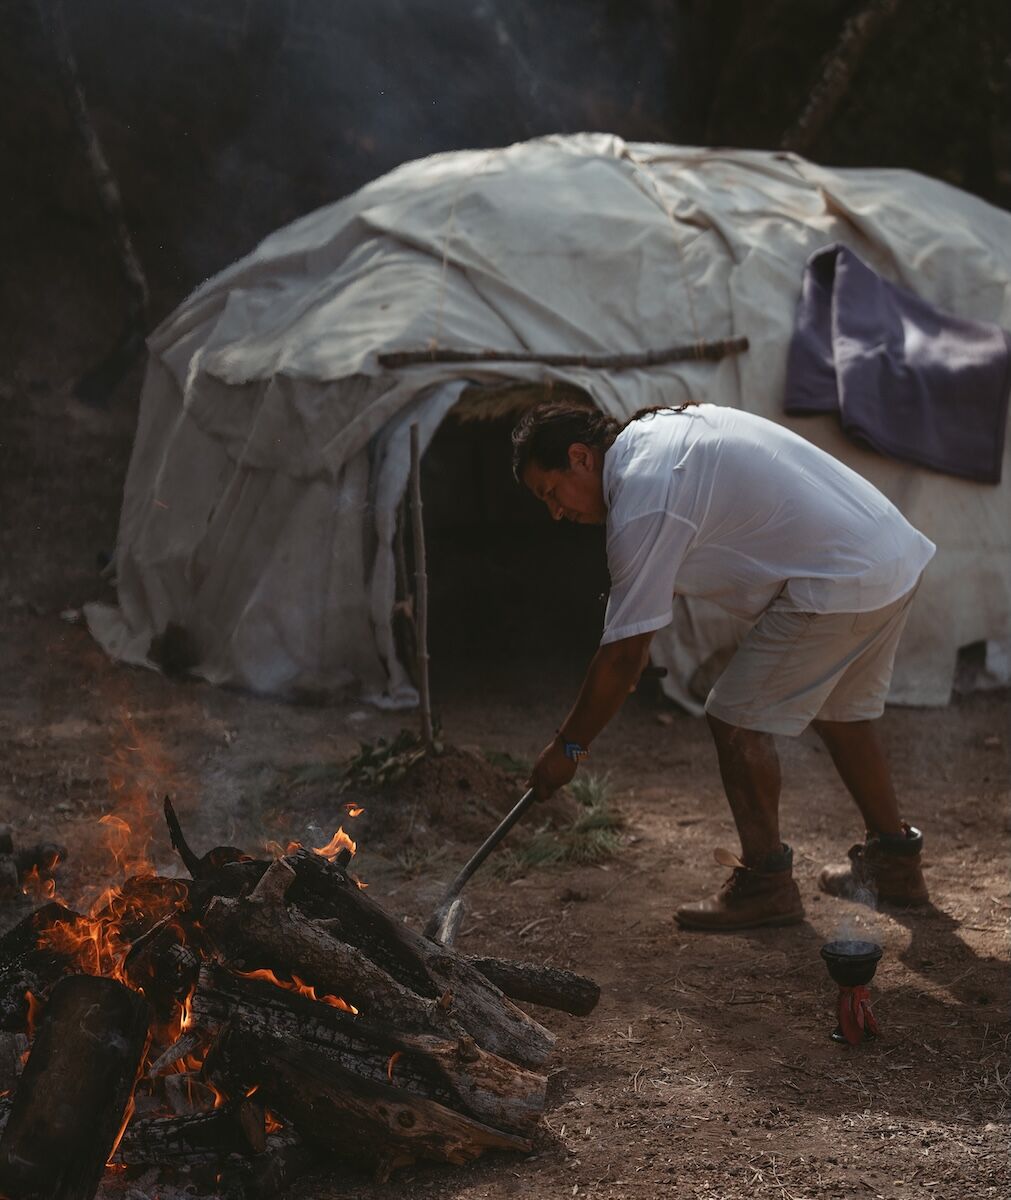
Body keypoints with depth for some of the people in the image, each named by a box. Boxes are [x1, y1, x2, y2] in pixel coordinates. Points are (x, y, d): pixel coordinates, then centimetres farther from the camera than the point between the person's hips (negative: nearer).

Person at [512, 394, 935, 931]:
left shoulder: (641, 503, -16)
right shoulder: (656, 427, 12)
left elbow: (623, 656, -13)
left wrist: (567, 746, -3)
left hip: (839, 582, -10)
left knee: (737, 719, -2)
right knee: (841, 714, 25)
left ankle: (765, 883, 8)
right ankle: (893, 861, 36)